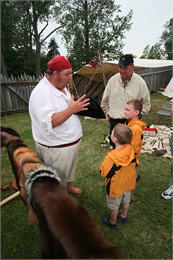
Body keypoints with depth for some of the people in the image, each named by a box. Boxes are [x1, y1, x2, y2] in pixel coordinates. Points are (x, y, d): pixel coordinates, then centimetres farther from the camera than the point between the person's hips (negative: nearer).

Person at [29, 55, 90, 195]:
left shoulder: (61, 86, 6)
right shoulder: (41, 93, -25)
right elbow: (48, 123, -35)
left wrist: (78, 106, 5)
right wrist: (71, 110, -36)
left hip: (72, 142, 9)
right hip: (56, 149, -9)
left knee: (69, 169, 30)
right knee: (58, 179, 14)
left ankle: (69, 186, 56)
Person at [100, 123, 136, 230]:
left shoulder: (111, 157, -37)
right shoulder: (131, 150, -19)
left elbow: (104, 173, -25)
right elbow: (134, 164, -2)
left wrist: (104, 163, -10)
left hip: (116, 186, -6)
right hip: (128, 183, 6)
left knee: (114, 206, 20)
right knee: (126, 201, 30)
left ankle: (113, 222, 44)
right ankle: (124, 216, 55)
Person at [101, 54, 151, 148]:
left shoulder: (140, 82, -4)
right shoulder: (113, 80, -1)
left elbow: (146, 103, 9)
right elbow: (104, 100, 12)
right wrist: (108, 113, 12)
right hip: (114, 120, 2)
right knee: (114, 144, 10)